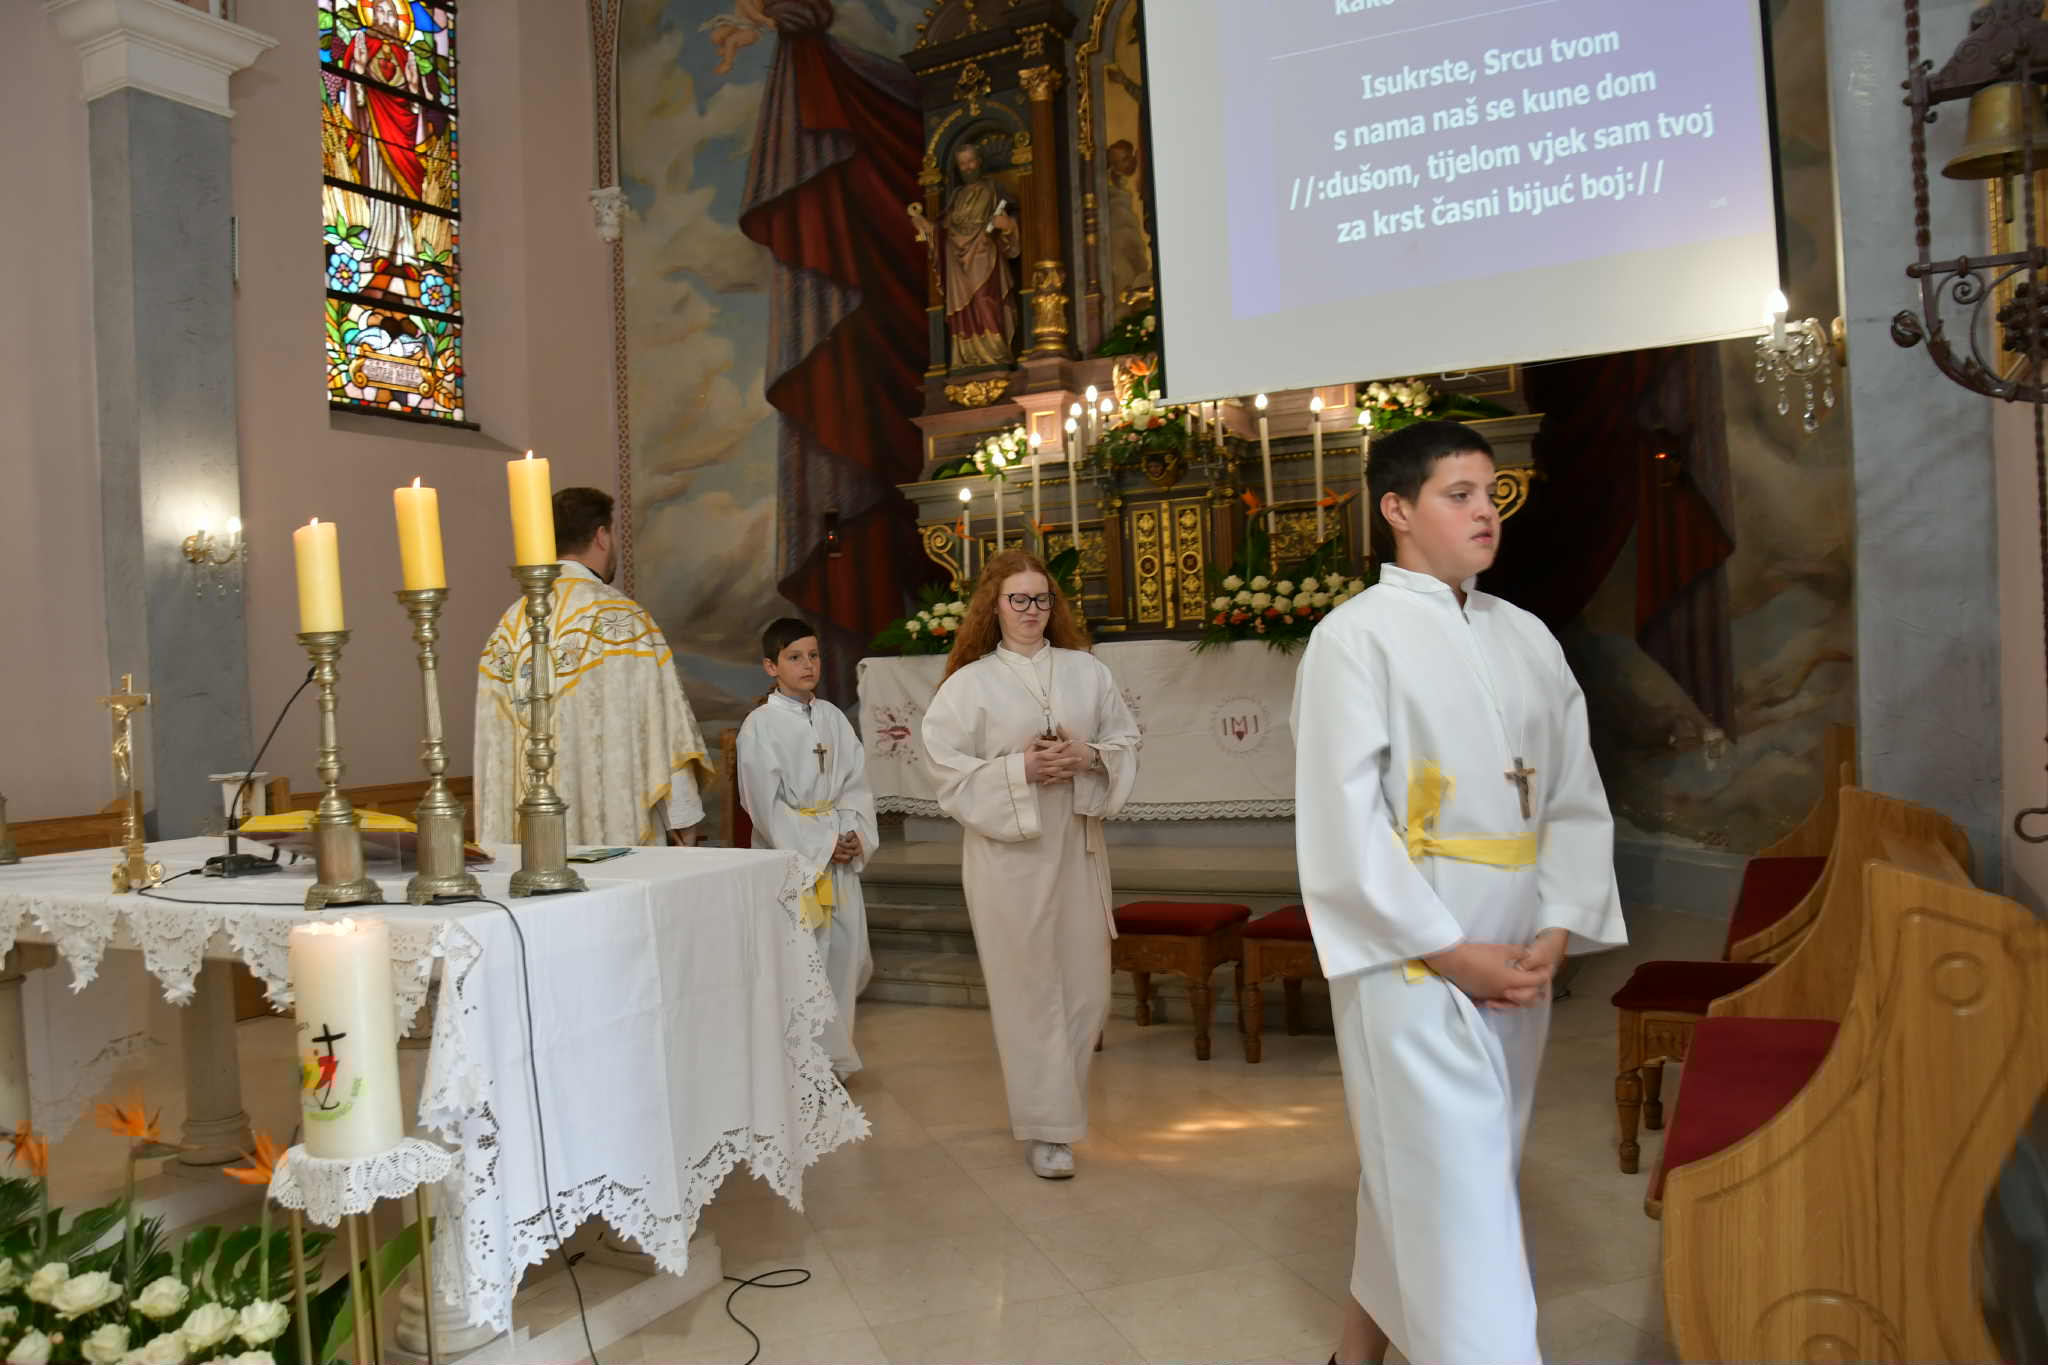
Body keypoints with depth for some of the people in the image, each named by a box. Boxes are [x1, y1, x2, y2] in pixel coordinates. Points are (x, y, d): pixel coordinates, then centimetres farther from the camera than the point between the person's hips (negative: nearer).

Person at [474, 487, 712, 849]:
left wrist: (500, 838, 15)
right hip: (617, 829, -5)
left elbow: (496, 736, 8)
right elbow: (661, 716, -10)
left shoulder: (513, 620, 6)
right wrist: (682, 814, -3)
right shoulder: (620, 616, -9)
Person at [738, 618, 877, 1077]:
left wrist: (855, 834, -6)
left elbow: (857, 781, 9)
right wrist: (820, 845, -12)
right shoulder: (760, 726, -8)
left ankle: (835, 1054, 26)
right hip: (790, 855, -5)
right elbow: (766, 803, -11)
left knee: (848, 953, 7)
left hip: (840, 852, 5)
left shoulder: (831, 717, 8)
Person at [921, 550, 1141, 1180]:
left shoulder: (1087, 671, 8)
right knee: (1029, 986, 1)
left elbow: (1126, 740, 10)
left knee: (1086, 982, 8)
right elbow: (946, 766, -5)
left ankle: (1058, 1078, 34)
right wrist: (1020, 769, -15)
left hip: (1077, 844, 4)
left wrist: (1087, 758, -10)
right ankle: (1048, 1128, 12)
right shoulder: (969, 682, -2)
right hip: (1006, 851, -3)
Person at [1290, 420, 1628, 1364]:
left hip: (1515, 961, 6)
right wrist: (1449, 951, -15)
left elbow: (1578, 800, 9)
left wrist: (1555, 931, -5)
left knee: (1421, 1173, 18)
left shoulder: (1527, 639, 10)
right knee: (1455, 1190, -4)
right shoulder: (1356, 637, -9)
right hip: (1410, 959, -6)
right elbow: (1341, 824, -14)